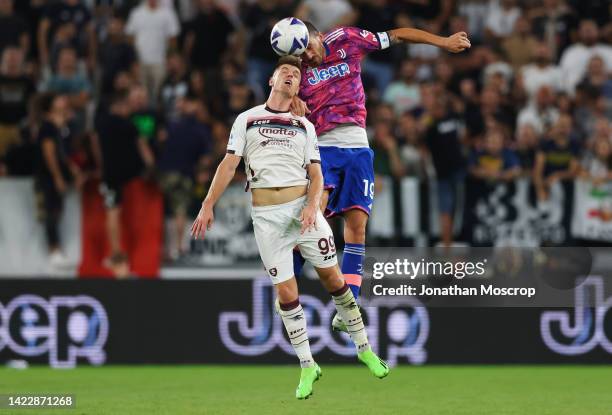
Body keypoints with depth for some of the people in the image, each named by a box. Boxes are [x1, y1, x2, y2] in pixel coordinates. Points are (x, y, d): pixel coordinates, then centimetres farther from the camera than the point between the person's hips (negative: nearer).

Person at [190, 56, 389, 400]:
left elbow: (315, 174, 8)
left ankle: (364, 348, 13)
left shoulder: (305, 126, 13)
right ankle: (308, 366, 6)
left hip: (302, 206, 1)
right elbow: (229, 165, 5)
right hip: (266, 213, -1)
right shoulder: (247, 120, 10)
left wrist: (312, 205, -11)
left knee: (333, 277, -1)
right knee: (286, 291, -2)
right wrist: (208, 206, -3)